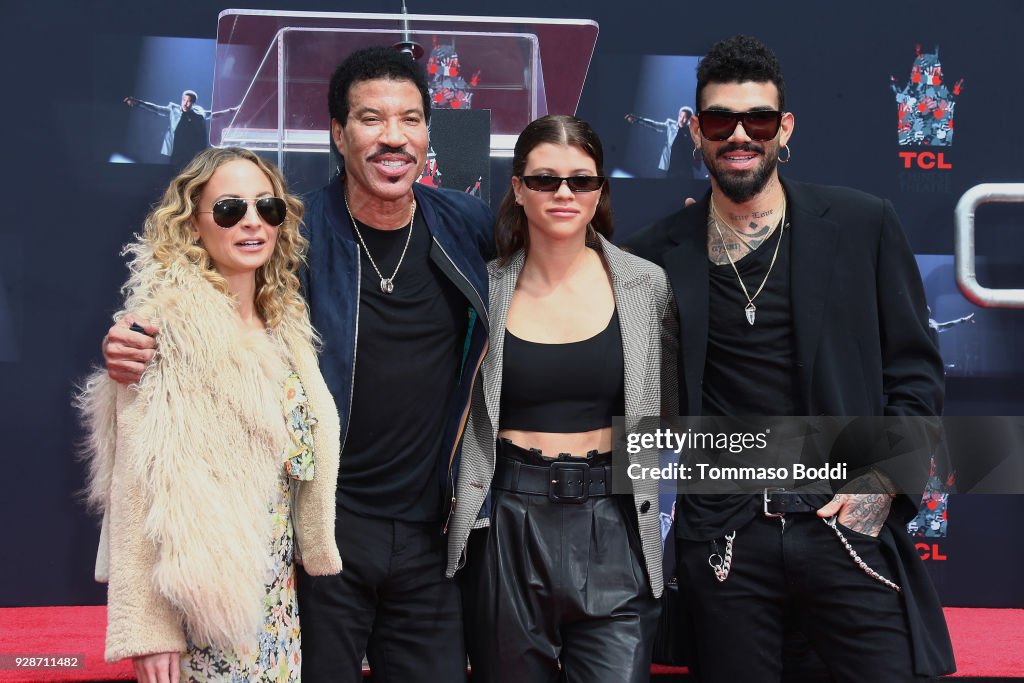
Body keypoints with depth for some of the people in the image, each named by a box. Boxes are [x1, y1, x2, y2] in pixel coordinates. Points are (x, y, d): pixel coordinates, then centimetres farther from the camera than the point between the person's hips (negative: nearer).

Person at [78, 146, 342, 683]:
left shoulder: (286, 323, 9)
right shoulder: (167, 327, -13)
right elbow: (142, 484, -17)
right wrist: (145, 627, -20)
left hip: (278, 591, 7)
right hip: (205, 595, -7)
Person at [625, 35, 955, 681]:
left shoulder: (863, 224, 3)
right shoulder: (659, 253, 5)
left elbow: (916, 372, 5)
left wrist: (883, 480, -7)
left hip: (847, 524, 0)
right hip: (724, 537, 1)